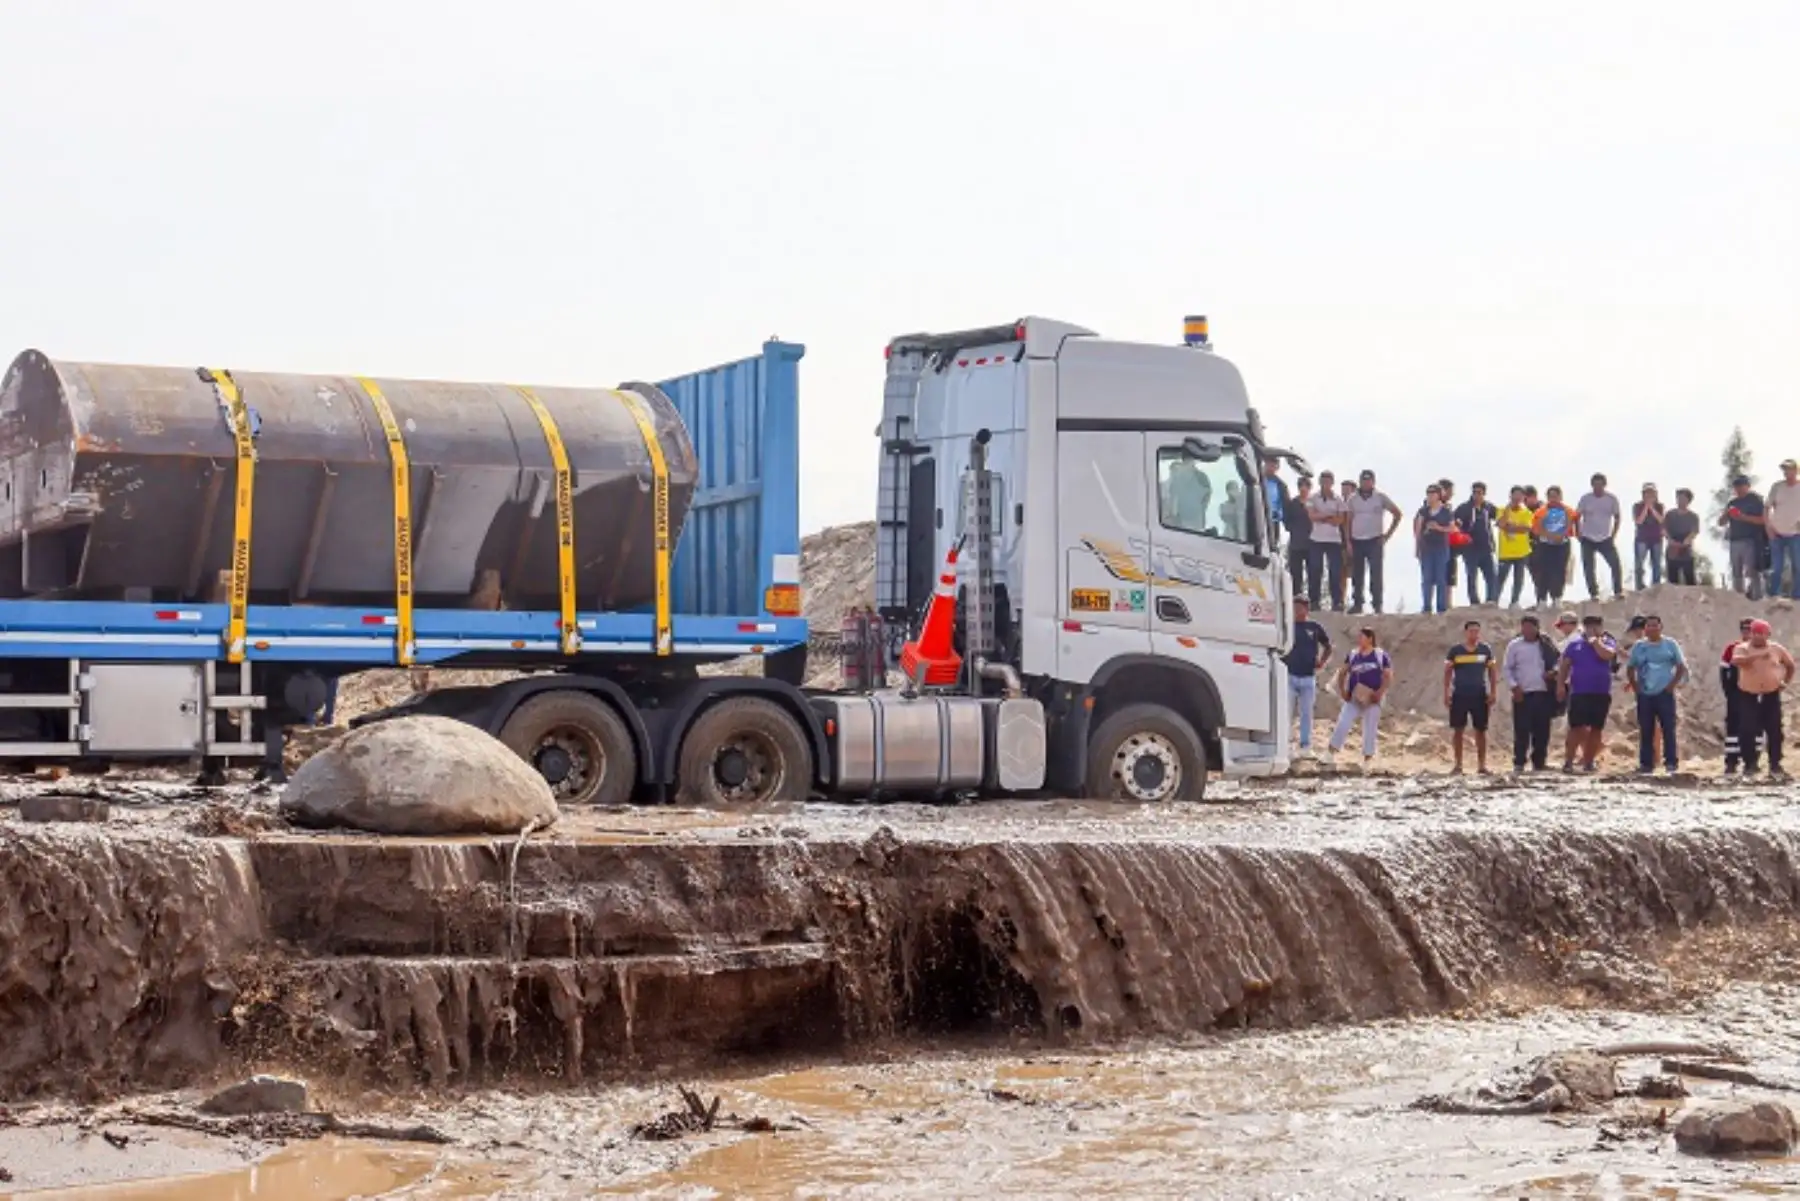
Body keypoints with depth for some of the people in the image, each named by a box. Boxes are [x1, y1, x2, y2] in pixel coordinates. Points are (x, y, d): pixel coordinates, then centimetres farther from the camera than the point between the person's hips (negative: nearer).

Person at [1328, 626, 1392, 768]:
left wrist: (1380, 692, -16)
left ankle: (1368, 758, 14)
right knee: (1343, 723, -9)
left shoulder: (1381, 656, -3)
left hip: (1372, 700, -2)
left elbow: (1389, 677, -4)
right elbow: (1342, 673, 12)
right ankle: (1331, 752, -3)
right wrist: (1342, 690, -2)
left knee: (1370, 729, 3)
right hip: (1354, 699, 2)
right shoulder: (1352, 655, 5)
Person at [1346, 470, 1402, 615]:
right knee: (1356, 575, 5)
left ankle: (1377, 604, -6)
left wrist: (1388, 534, 1)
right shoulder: (1353, 499, 8)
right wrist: (1348, 542, 0)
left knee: (1376, 575, -8)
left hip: (1375, 542, -2)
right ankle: (1357, 603, 12)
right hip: (1357, 541, 2)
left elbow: (1397, 514, 6)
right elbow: (1348, 521, 8)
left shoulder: (1380, 497, 2)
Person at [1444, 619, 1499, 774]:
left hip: (1479, 695, 1)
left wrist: (1493, 693, 2)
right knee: (1457, 729, 0)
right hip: (1459, 695, -1)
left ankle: (1482, 764, 10)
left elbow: (1492, 672, 9)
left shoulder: (1486, 650, 5)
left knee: (1481, 730, 3)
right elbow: (1447, 673, 5)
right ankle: (1458, 764, 7)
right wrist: (1446, 693, -2)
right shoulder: (1455, 650, 1)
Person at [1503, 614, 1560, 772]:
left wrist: (1553, 672, -7)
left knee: (1542, 731, 5)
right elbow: (1506, 669, 2)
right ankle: (1519, 764, -1)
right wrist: (1514, 686, -9)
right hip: (1523, 694, -2)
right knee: (1522, 731, -5)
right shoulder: (1514, 646, 3)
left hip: (1543, 694, 2)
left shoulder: (1546, 645, 7)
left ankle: (1539, 763, 13)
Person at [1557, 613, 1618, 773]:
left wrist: (1596, 641, -6)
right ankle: (1568, 761, -8)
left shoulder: (1608, 643, 7)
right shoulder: (1574, 643, 7)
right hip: (1579, 693, -2)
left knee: (1596, 729, 6)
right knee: (1576, 728, -8)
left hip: (1601, 694, 2)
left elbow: (1607, 655, -16)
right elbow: (1564, 665, 7)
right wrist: (1560, 684, -2)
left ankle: (1589, 761, 14)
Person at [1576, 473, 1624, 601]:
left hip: (1606, 539, 0)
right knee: (1588, 568, -1)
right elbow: (1577, 517, 2)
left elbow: (1617, 517, 6)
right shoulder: (1585, 498, -6)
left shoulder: (1612, 499, -4)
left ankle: (1618, 591, -5)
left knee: (1615, 564, -13)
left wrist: (1613, 535, -1)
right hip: (1588, 539, 0)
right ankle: (1593, 593, 10)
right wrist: (1579, 534, -4)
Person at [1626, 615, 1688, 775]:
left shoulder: (1670, 644, 4)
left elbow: (1681, 667, 4)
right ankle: (1645, 764, 8)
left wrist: (1673, 684, -5)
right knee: (1645, 731, 4)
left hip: (1664, 694, -3)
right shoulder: (1639, 646, 10)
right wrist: (1634, 686, 3)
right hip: (1645, 695, 3)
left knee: (1668, 729, -6)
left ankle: (1671, 762, -3)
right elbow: (1630, 668, 15)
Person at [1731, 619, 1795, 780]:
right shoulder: (1743, 648, -5)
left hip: (1771, 696, 2)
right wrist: (1756, 655, -34)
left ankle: (1775, 766, 10)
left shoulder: (1776, 649, 4)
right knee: (1747, 731, -5)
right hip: (1748, 696, -2)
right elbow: (1736, 661, -28)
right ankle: (1749, 765, 4)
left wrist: (1786, 681, 8)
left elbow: (1790, 664, 19)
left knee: (1774, 730, 2)